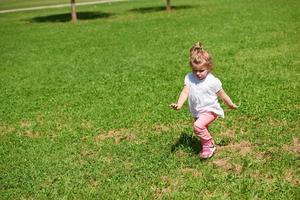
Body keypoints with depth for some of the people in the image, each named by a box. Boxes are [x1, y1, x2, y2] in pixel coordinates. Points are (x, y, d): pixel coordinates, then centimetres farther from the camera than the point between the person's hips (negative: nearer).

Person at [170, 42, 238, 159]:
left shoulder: (213, 81, -16)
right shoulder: (189, 78, -6)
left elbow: (222, 95, -4)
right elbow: (185, 92, -15)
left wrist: (231, 105, 7)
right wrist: (179, 105, -30)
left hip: (209, 110, -6)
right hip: (197, 112, 6)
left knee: (198, 126, -29)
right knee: (203, 131, 22)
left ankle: (208, 146, -8)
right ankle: (210, 146, 48)